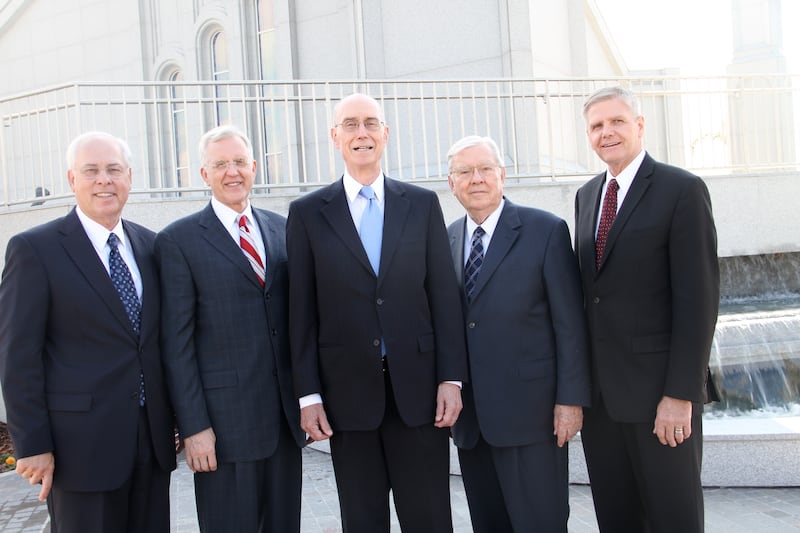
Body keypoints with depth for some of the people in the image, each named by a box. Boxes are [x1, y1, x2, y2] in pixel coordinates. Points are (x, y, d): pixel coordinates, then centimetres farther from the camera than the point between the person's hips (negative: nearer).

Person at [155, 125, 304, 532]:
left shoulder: (282, 229, 9)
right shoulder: (178, 240, -4)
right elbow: (177, 342, -6)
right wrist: (193, 427, -10)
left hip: (286, 413, 4)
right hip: (224, 420, -4)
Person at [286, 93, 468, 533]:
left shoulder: (423, 203, 6)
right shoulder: (307, 213, 3)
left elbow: (444, 296, 3)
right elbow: (302, 311, 1)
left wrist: (451, 379, -2)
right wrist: (308, 395, -2)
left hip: (418, 386, 1)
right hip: (348, 391, 0)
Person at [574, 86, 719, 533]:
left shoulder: (682, 190, -7)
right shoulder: (587, 195, 13)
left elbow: (698, 298, -12)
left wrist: (681, 394, -17)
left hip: (658, 388, -6)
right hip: (598, 388, 6)